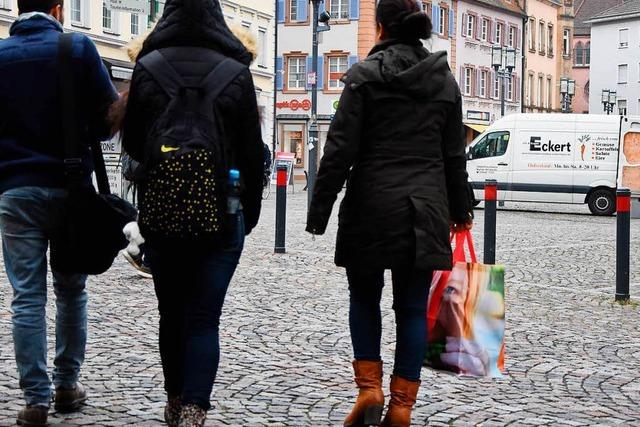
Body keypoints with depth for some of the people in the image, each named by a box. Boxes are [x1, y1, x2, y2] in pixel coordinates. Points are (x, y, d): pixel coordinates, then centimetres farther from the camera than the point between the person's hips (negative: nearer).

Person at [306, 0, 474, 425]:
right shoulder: (445, 79, 9)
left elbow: (340, 149, -8)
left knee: (365, 297, 15)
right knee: (413, 307, 7)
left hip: (373, 204, -3)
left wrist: (319, 211, -3)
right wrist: (460, 209, 24)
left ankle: (369, 388, 6)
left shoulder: (365, 75, -5)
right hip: (426, 209, 3)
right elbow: (455, 154, 14)